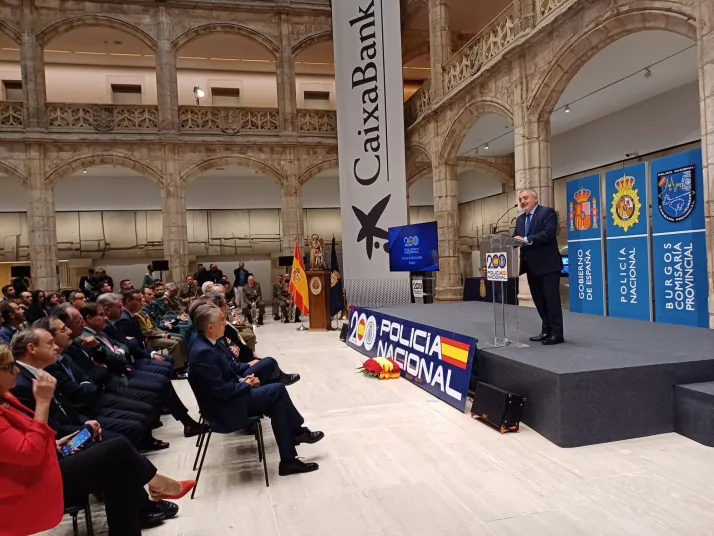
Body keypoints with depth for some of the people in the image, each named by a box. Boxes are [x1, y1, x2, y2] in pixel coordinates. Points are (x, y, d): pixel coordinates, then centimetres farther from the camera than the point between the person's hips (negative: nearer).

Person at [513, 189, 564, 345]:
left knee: (551, 299, -4)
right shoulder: (520, 219, 16)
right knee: (539, 300, 12)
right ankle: (546, 331, 21)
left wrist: (526, 240, -25)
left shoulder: (547, 212, -7)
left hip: (547, 264, -8)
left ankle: (557, 333, 3)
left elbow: (549, 234, -20)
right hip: (531, 266, 8)